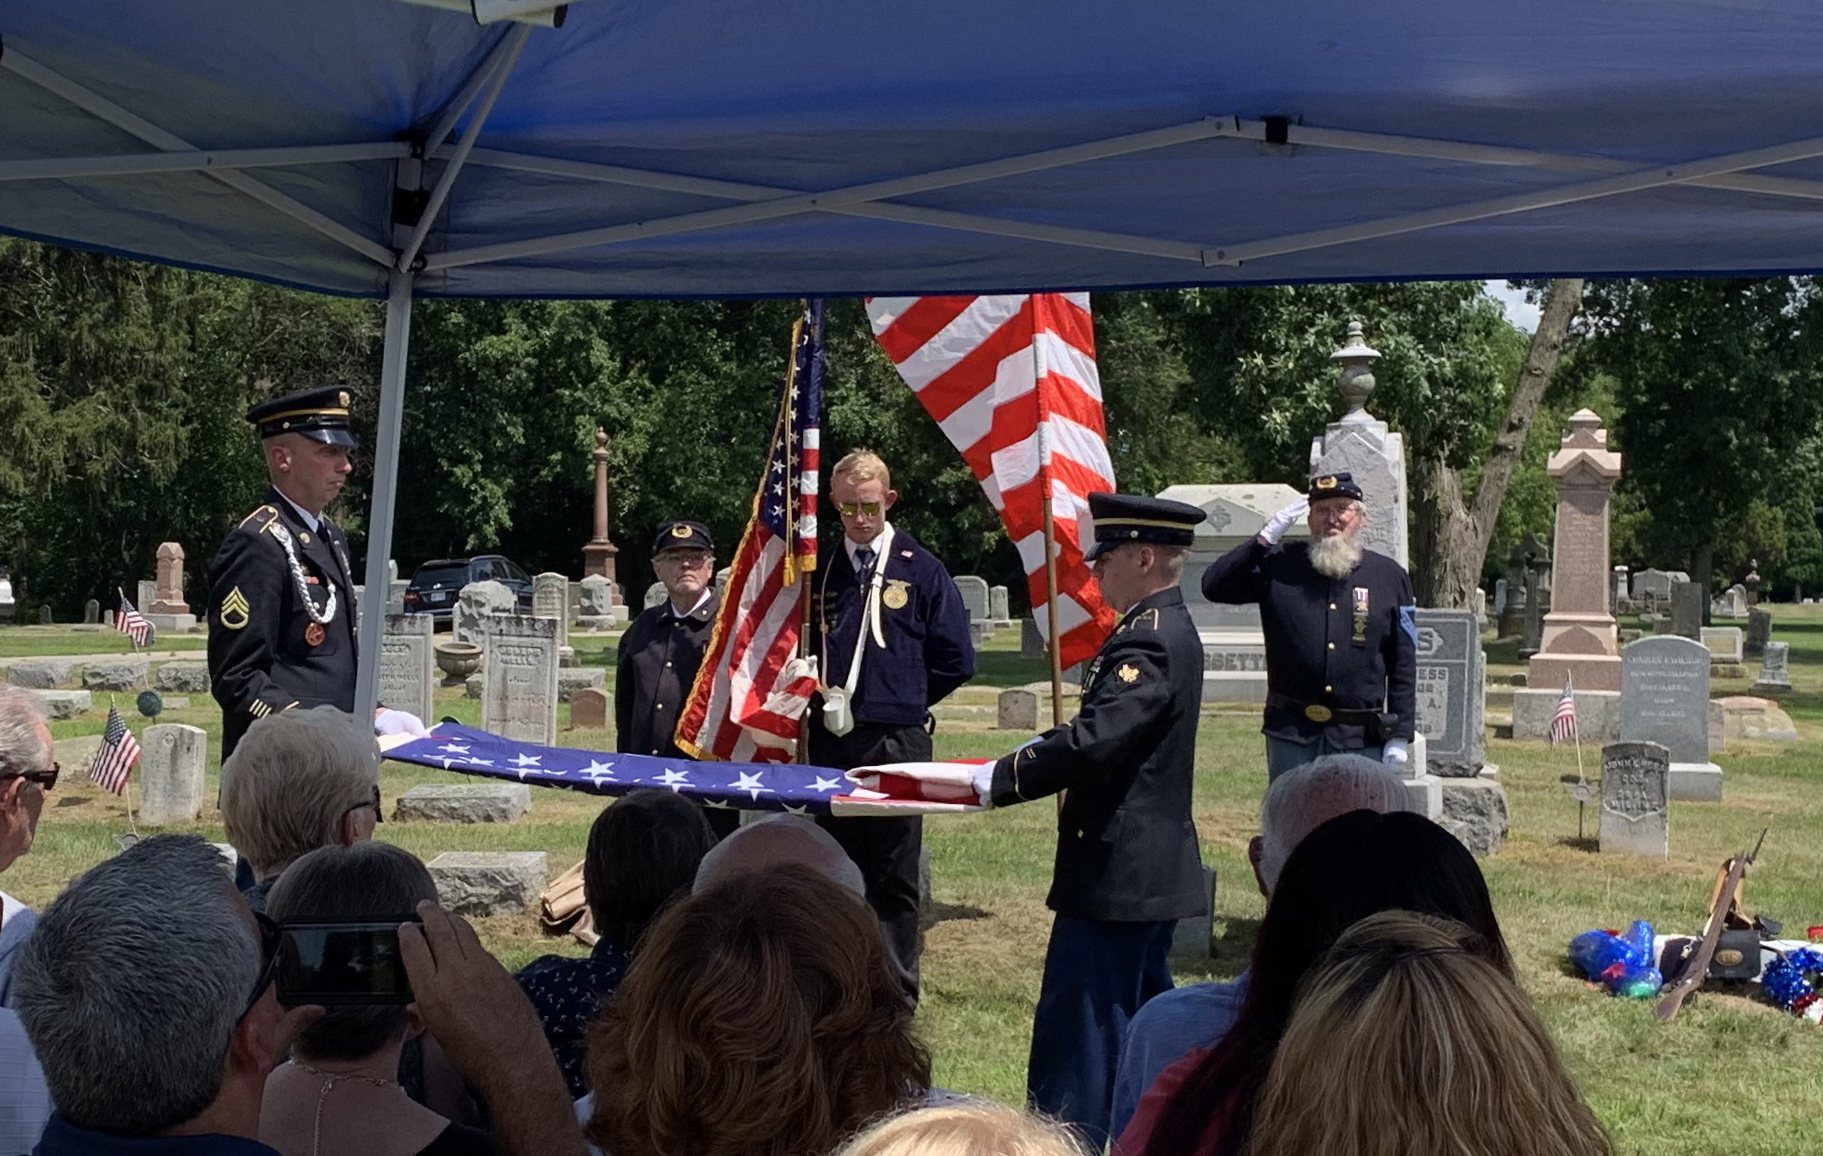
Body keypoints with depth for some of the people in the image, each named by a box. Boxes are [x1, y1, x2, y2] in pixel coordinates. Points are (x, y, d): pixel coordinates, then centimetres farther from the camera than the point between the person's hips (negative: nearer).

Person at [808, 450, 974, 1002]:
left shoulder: (922, 571, 2)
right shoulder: (817, 570, 10)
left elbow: (955, 661, 1)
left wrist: (899, 700, 2)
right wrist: (814, 692, 1)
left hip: (895, 747, -3)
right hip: (829, 744, 3)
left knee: (893, 879, 3)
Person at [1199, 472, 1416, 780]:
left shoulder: (1390, 577, 6)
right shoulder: (1280, 566, 5)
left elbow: (1404, 664, 6)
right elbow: (1214, 586, -4)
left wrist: (1400, 735, 0)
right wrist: (1266, 537, -9)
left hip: (1361, 740, 0)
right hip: (1291, 735, 0)